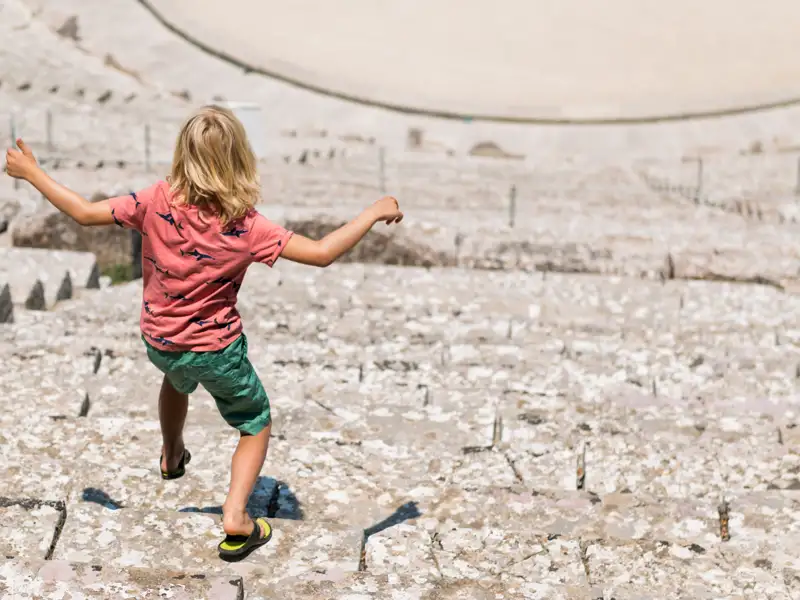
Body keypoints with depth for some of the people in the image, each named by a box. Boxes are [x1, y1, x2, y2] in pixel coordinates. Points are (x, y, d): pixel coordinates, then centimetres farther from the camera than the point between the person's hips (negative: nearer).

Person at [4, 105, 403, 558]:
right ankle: (236, 516, 1)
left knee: (177, 379, 39)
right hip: (218, 350, -4)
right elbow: (322, 253, -26)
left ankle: (172, 456, 59)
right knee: (256, 426, 18)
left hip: (159, 343, 4)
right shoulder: (245, 225, -24)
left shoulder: (157, 202, -18)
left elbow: (84, 212, -11)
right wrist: (375, 213, -16)